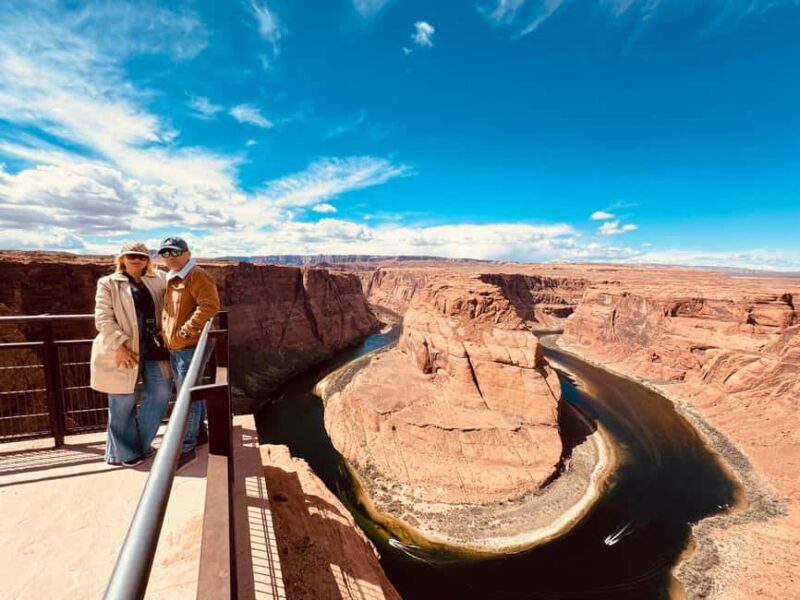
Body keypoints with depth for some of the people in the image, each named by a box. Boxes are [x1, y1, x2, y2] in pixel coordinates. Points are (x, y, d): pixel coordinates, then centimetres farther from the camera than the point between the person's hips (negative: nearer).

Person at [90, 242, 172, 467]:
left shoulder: (157, 279, 12)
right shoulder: (108, 283, 1)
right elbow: (103, 319, -7)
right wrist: (119, 345, -16)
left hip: (153, 347, 4)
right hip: (123, 350, -4)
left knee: (162, 392, 2)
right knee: (123, 402, 6)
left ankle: (141, 442, 24)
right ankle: (123, 452, 25)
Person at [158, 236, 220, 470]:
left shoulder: (197, 275, -13)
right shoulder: (171, 279, 16)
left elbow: (210, 305, -25)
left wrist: (188, 330, -22)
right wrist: (166, 332, 14)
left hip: (190, 346, -10)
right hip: (175, 347, 10)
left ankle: (187, 448, 8)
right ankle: (199, 432, 35)